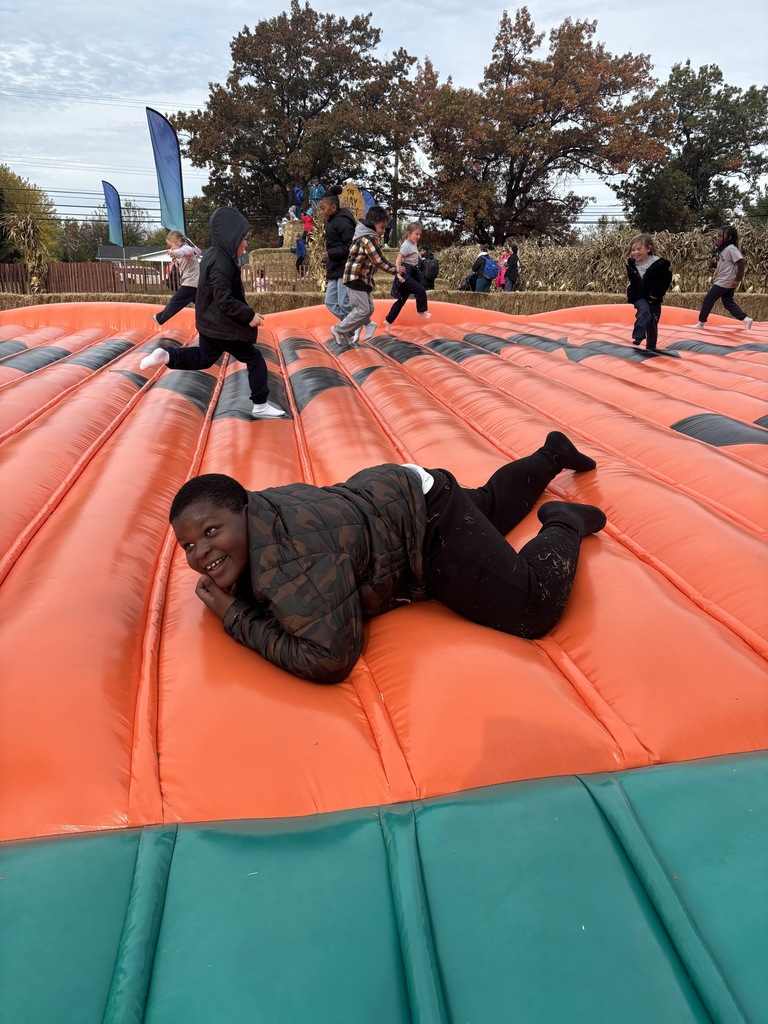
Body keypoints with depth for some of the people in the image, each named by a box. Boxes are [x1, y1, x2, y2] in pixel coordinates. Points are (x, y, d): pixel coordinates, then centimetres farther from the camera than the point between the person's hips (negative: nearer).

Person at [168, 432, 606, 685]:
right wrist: (237, 592, -11)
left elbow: (329, 660, -43)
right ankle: (553, 453, 60)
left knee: (536, 607, -18)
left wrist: (237, 619, -32)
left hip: (429, 517, -9)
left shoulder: (287, 559, -41)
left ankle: (563, 525, 12)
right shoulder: (255, 511, -13)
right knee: (492, 504, 34)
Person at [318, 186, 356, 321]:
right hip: (336, 270, 10)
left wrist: (330, 254, -20)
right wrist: (327, 258, 8)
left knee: (344, 304, -10)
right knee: (330, 302, 8)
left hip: (345, 269, -10)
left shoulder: (342, 221, -12)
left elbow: (351, 246, -21)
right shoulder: (332, 222, 19)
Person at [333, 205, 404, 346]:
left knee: (369, 308, 12)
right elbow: (380, 262, -20)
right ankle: (339, 330, 4)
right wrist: (396, 270, -7)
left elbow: (380, 259, 18)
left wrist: (394, 271, 12)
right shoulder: (369, 239, -19)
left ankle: (349, 333, 22)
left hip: (362, 278, 11)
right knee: (362, 309, -7)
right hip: (356, 278, -11)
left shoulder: (369, 237, 15)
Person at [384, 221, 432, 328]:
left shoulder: (414, 244, 14)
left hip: (412, 274, 9)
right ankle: (421, 311, 0)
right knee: (420, 290, -18)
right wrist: (398, 269, -35)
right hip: (405, 274, -9)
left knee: (402, 300, 9)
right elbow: (398, 259, -23)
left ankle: (388, 321, 16)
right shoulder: (406, 245, -13)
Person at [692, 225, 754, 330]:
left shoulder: (731, 249, -17)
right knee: (728, 302, 12)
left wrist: (738, 280, -22)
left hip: (725, 281, -10)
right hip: (723, 281, 10)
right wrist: (711, 264, 1)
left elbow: (742, 263, -20)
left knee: (708, 300, -3)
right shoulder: (722, 249, 11)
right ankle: (746, 319, 13)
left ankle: (701, 322, 6)